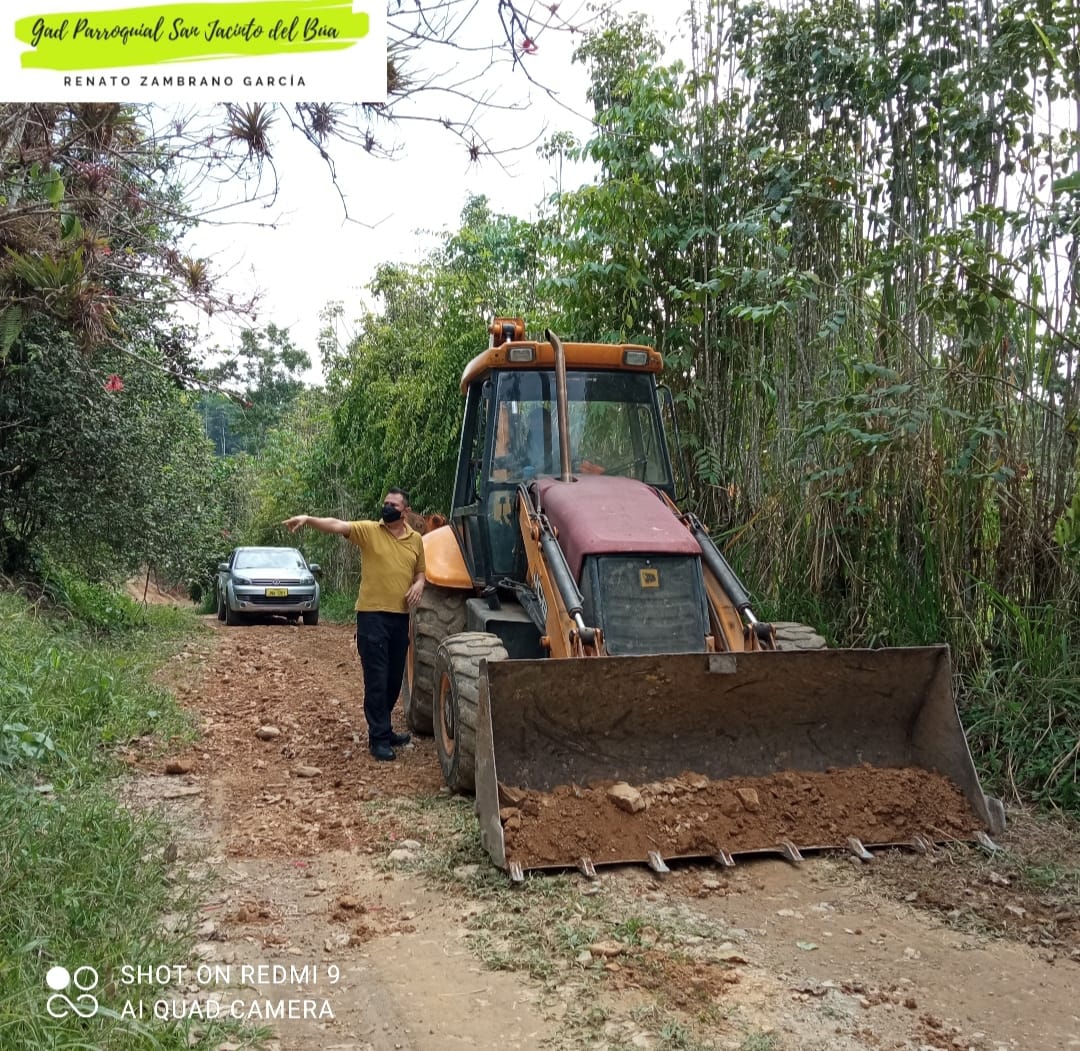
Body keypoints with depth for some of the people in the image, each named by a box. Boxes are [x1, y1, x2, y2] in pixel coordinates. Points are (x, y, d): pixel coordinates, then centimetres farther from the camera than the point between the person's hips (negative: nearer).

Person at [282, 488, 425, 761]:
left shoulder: (416, 539, 8)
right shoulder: (369, 530, -5)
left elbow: (420, 571, 20)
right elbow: (337, 525, -20)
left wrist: (419, 584, -3)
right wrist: (308, 519, -37)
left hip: (400, 616, 5)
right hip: (372, 615, -5)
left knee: (394, 678, 14)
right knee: (376, 679, -4)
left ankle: (382, 729, 30)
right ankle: (379, 738, 4)